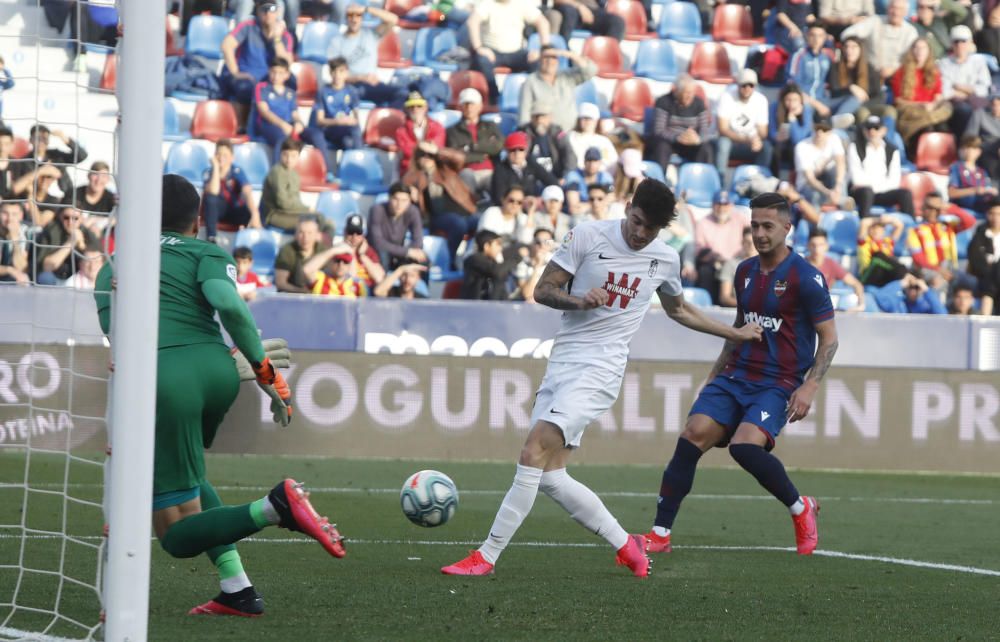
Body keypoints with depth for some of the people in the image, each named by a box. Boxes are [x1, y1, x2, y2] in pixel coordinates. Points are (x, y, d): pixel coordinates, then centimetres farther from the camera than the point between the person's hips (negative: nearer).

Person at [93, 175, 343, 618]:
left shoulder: (111, 270, 28)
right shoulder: (206, 253, 18)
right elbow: (227, 303, -4)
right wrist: (265, 372, 2)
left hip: (159, 379, -2)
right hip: (215, 369, 2)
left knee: (177, 535, 5)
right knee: (183, 476, 32)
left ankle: (274, 507, -22)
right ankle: (236, 590, 18)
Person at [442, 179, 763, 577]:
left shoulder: (665, 260, 7)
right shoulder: (588, 236, 1)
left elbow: (678, 310, 28)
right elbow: (542, 291, 3)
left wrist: (734, 333, 34)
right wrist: (579, 301, -16)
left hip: (600, 369, -3)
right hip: (562, 361, 3)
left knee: (534, 453, -20)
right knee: (549, 476, -4)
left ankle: (486, 556, -18)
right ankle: (625, 545, 14)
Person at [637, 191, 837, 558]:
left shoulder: (805, 277, -8)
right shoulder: (745, 272, 12)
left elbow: (829, 339, -5)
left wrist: (810, 386, -16)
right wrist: (715, 373, 24)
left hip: (777, 384, -6)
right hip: (735, 376, 6)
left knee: (745, 445, -29)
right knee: (692, 436, -15)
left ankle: (801, 510, -2)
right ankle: (660, 535, -11)